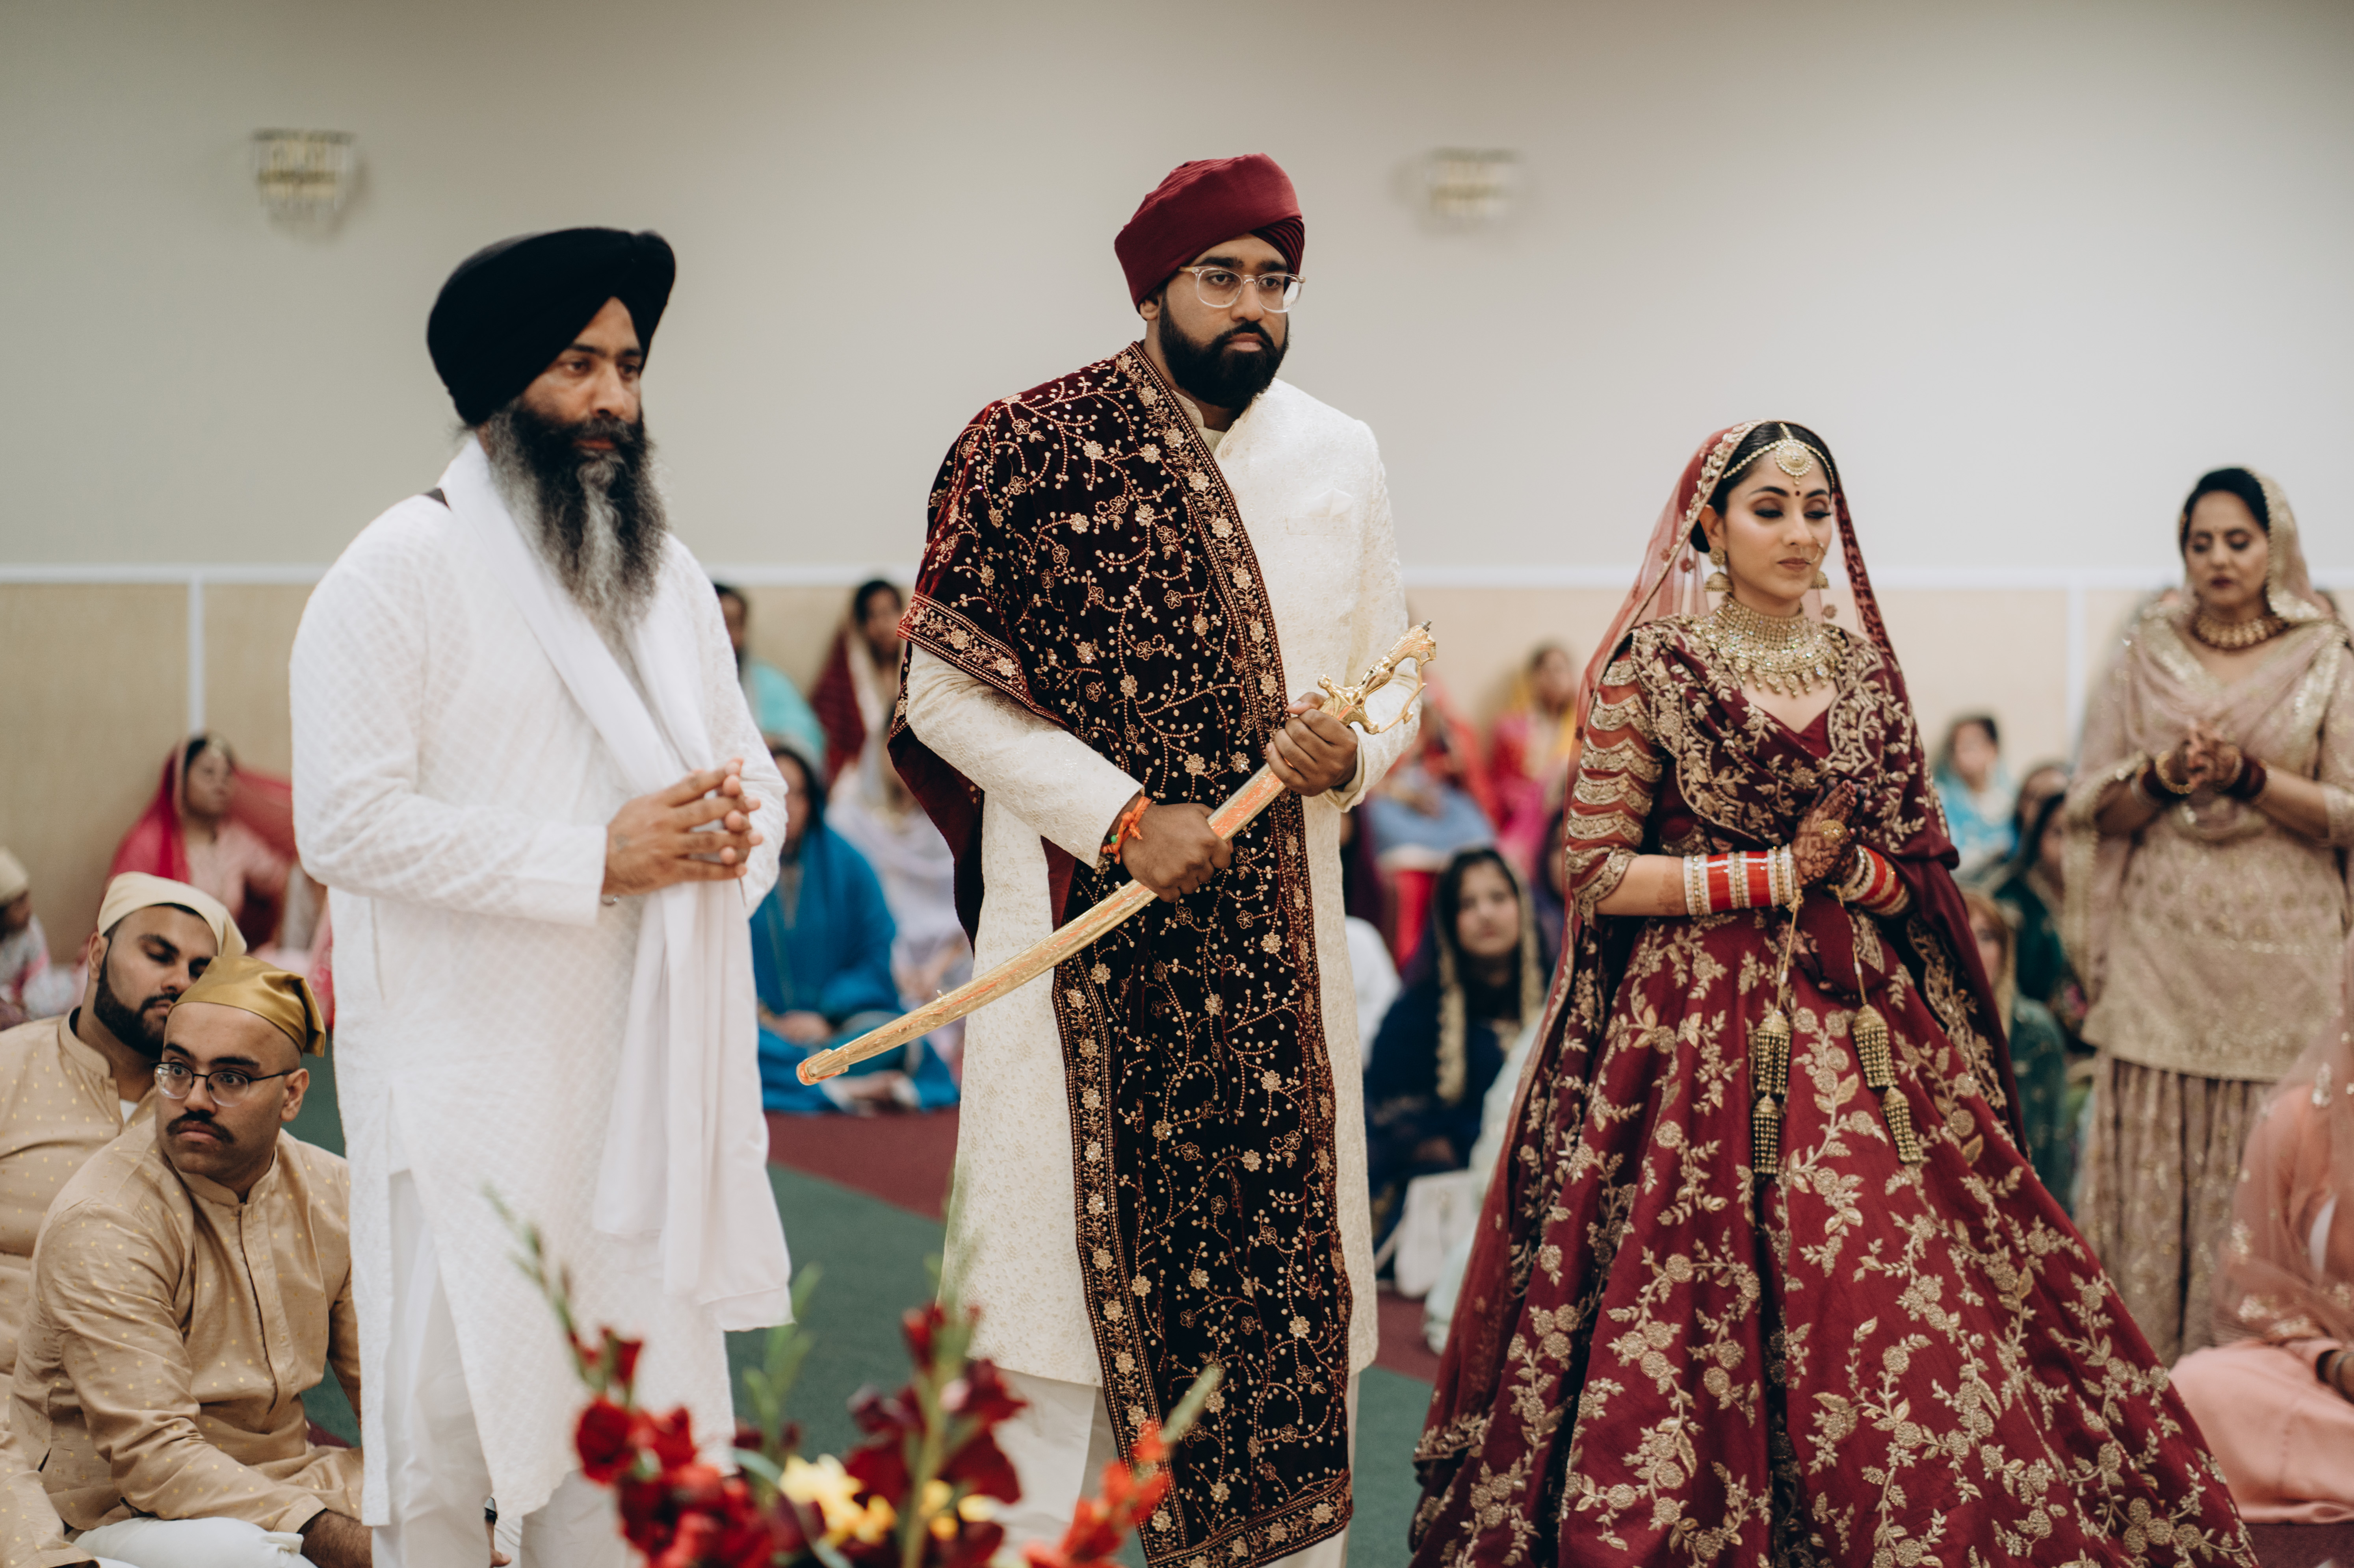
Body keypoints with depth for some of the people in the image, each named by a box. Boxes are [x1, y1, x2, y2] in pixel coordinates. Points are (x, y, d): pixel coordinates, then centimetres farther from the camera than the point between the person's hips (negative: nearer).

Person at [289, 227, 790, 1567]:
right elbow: (348, 819, -15)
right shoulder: (400, 574, -6)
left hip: (642, 1062, 6)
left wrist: (737, 829, -5)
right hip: (462, 1073, -6)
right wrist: (597, 863, -18)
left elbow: (752, 772, 20)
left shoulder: (670, 578, 17)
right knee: (453, 1417, -4)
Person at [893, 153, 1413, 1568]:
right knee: (1070, 1274, -2)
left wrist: (1350, 754, -9)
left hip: (1279, 942, 4)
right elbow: (948, 691, -5)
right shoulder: (1036, 446, -3)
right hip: (1092, 938, -3)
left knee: (1290, 1289, 5)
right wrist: (1126, 820, -13)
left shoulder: (1340, 458, 10)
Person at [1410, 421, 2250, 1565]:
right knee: (1703, 1335, -8)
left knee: (1914, 1328, -4)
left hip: (1859, 1022, 4)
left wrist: (1848, 870, -7)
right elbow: (1595, 873, -7)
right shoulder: (1652, 669, -1)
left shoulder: (1862, 669, 12)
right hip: (1699, 1031, -4)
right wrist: (1772, 875, -9)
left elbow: (1917, 874, 14)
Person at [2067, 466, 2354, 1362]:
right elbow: (2097, 810, 9)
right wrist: (2164, 776, -10)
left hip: (2279, 953, -1)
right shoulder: (2146, 656, 11)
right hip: (2161, 947, 1)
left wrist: (2247, 776, -13)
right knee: (2150, 1165, -2)